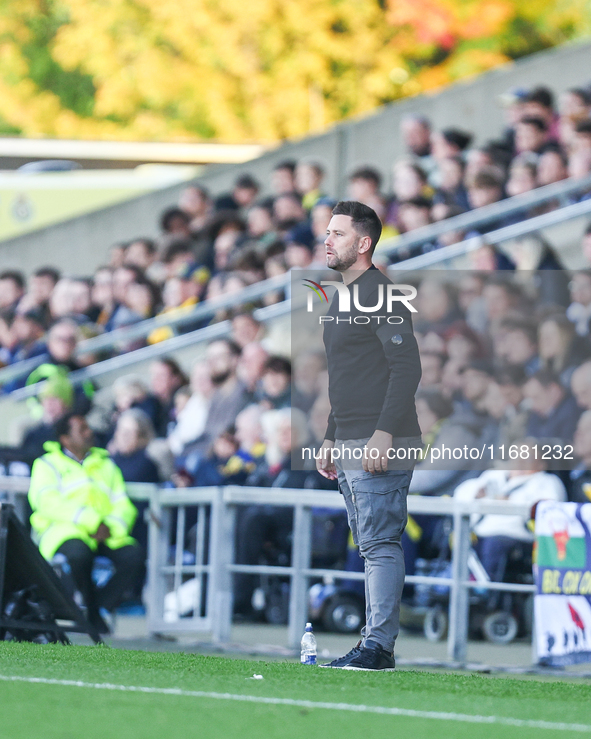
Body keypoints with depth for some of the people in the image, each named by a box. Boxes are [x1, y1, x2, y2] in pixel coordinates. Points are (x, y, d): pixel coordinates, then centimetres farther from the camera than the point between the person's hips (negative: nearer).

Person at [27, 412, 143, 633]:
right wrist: (91, 520, -19)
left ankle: (101, 609, -17)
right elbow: (47, 502, -7)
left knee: (134, 554, -27)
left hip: (106, 534, 4)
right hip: (62, 530, -4)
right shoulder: (49, 464, 12)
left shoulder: (105, 464, 26)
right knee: (78, 552, -39)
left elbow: (123, 505, 14)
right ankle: (92, 612, -18)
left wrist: (111, 527, -10)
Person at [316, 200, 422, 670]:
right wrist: (331, 439, 24)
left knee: (380, 544, -11)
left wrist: (384, 434, -24)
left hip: (380, 447, -10)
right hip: (351, 446, 10)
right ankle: (377, 644, 11)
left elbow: (407, 367, -18)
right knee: (373, 546, 10)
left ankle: (378, 646, -13)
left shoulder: (380, 294, -11)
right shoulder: (343, 298, 20)